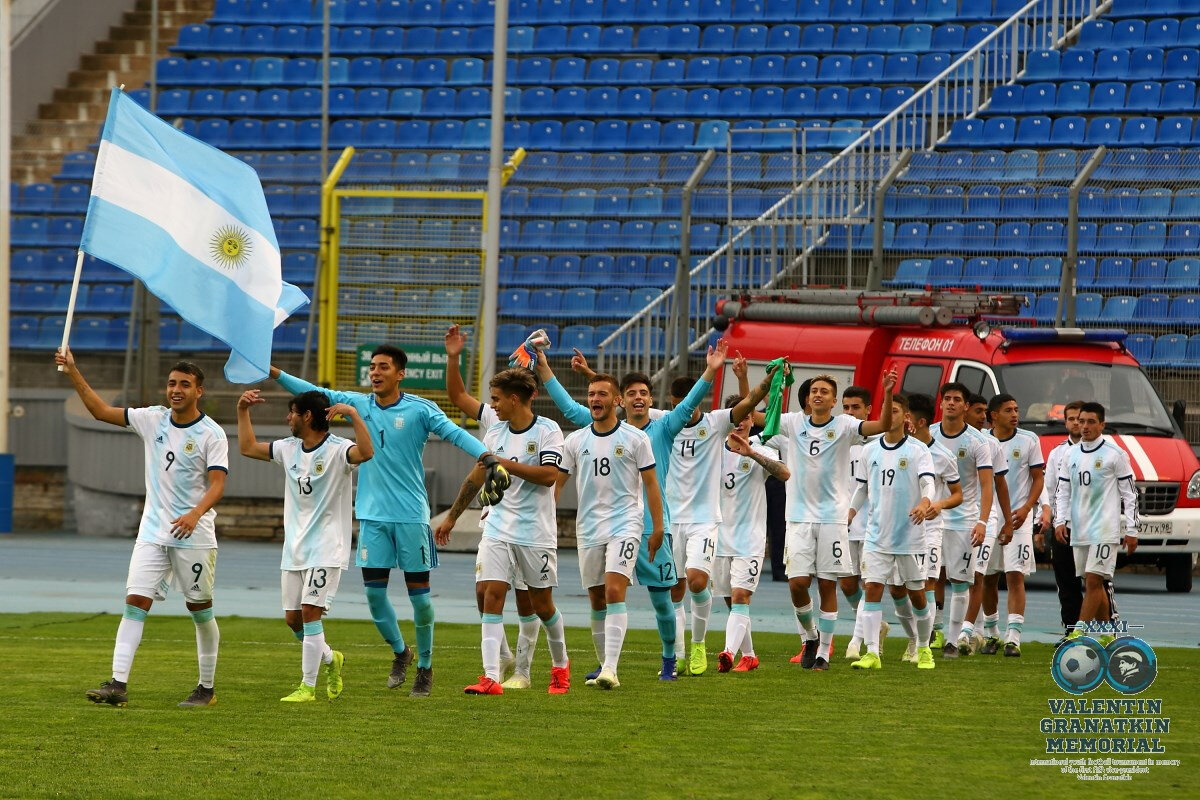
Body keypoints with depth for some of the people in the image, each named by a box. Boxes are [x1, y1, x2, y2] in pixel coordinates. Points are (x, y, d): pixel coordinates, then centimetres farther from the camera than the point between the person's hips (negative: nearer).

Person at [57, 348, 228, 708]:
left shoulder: (212, 434, -8)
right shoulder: (153, 420, 6)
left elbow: (217, 485, -16)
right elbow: (101, 411, 8)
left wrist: (196, 514, -34)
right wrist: (73, 372, 0)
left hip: (194, 535, -4)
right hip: (152, 531, 4)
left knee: (200, 609, 5)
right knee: (135, 602, -7)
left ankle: (207, 688, 17)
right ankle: (118, 684, -13)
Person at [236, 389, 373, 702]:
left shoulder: (337, 449, -12)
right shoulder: (289, 449, 10)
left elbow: (366, 453, -32)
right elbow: (248, 447, 20)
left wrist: (353, 415, -37)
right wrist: (243, 411, 12)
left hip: (326, 549, -7)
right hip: (294, 548, 7)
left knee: (310, 612, -14)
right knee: (292, 617, 8)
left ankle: (308, 686, -9)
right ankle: (329, 658, 33)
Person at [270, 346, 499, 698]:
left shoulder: (419, 409, -6)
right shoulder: (359, 404, 7)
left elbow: (453, 432, -15)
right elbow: (316, 394, 10)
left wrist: (485, 454, -31)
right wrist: (275, 373, 2)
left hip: (411, 514, -4)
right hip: (372, 514, 4)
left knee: (419, 592, 0)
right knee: (374, 591, 2)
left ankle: (425, 667, 13)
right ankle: (400, 652, 24)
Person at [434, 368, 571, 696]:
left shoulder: (547, 431, -9)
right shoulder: (495, 433, 9)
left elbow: (549, 475, -22)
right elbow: (476, 478, 19)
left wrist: (506, 464, -22)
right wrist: (451, 517, 24)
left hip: (536, 533, -5)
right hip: (498, 529, 5)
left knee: (541, 604, 5)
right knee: (491, 595, -9)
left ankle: (561, 665, 30)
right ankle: (491, 677, -13)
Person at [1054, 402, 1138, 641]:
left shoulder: (1115, 454, -2)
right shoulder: (1070, 455, 12)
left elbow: (1129, 493, -1)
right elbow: (1062, 491, 16)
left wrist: (1131, 531, -4)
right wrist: (1060, 521, 2)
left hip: (1106, 530, -6)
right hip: (1079, 531, 6)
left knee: (1094, 581, -14)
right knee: (1091, 584, 8)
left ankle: (1078, 633, -18)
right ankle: (1107, 635, 17)